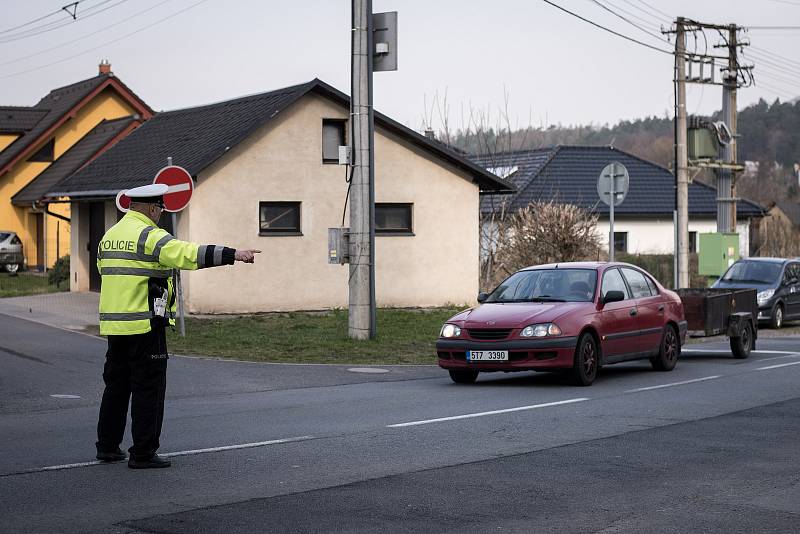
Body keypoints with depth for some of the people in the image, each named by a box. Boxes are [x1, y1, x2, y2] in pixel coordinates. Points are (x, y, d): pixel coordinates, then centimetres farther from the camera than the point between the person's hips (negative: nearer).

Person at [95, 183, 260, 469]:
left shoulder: (109, 235, 14)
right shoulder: (149, 236, -13)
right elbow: (189, 254, -25)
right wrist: (233, 255, -29)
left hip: (113, 323, 8)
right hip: (145, 325, -8)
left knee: (117, 384, 17)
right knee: (148, 388, -2)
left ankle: (107, 446, 23)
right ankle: (143, 453, 0)